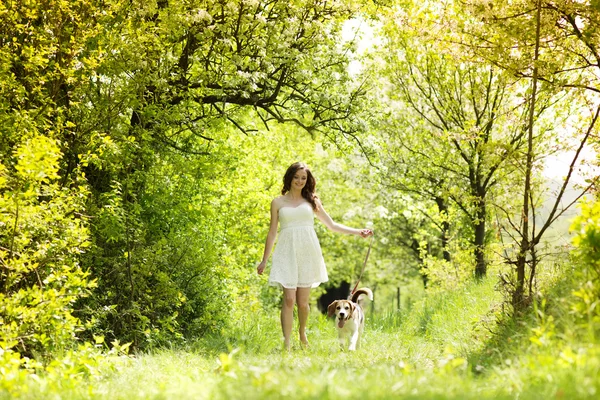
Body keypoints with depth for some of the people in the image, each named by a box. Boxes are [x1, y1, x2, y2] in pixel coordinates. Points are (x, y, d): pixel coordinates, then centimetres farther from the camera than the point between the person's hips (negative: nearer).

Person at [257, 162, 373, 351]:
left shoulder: (312, 201, 13)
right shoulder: (278, 202, 10)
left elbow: (332, 225, 16)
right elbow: (272, 232, 12)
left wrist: (358, 232, 8)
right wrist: (264, 260, 11)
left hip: (308, 254, 1)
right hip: (287, 253, -1)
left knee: (303, 301, 2)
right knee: (289, 299, -12)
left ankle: (302, 332, 31)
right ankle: (286, 345, -10)